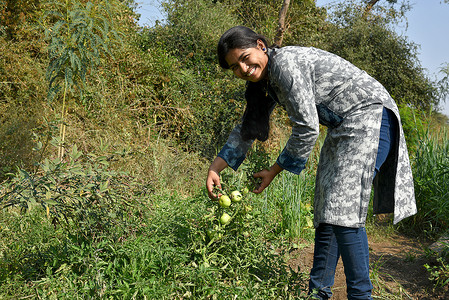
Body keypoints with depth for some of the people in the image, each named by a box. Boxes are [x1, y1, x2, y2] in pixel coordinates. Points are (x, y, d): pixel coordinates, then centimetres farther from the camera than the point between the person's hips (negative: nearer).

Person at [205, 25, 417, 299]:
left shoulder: (286, 62, -20)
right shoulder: (267, 81, 10)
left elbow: (307, 129, -20)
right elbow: (246, 128, 18)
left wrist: (275, 171, -9)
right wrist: (215, 169, 11)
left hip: (369, 116, -10)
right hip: (344, 129, 10)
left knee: (344, 211, -17)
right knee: (326, 212, 8)